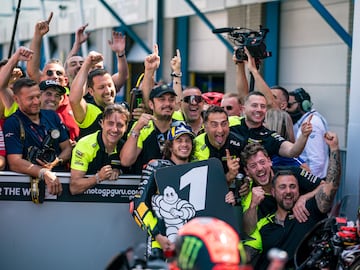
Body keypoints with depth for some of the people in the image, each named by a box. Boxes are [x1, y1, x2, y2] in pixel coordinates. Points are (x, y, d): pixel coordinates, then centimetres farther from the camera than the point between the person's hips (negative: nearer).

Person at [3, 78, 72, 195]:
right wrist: (44, 173, -27)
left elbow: (67, 148, 16)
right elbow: (15, 163, -12)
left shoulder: (52, 116, 15)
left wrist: (57, 162, -8)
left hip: (60, 176, 5)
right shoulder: (12, 124, -2)